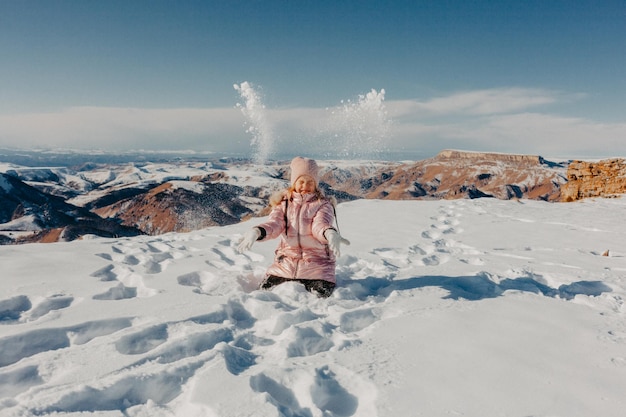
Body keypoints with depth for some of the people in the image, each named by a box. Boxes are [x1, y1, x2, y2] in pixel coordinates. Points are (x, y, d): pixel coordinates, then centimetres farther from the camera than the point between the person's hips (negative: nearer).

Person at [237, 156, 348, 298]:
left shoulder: (323, 204, 2)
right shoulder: (283, 203, 10)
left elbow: (321, 225, -18)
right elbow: (273, 224, -8)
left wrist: (330, 233, -45)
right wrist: (256, 232, -33)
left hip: (316, 263, -2)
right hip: (286, 263, 3)